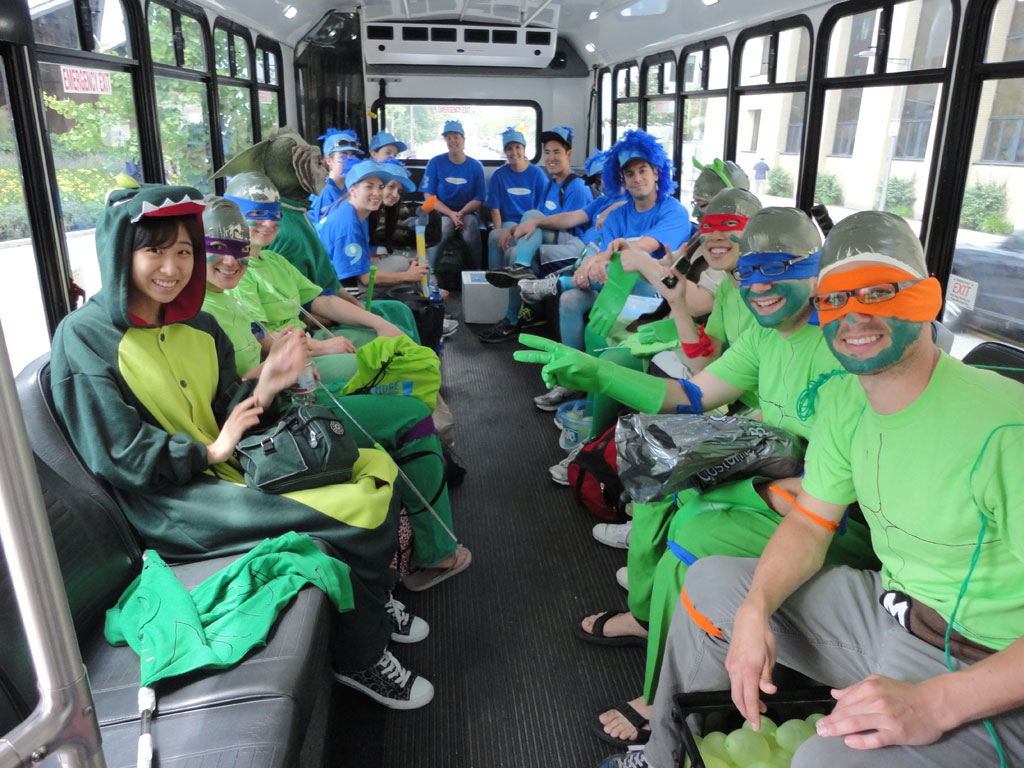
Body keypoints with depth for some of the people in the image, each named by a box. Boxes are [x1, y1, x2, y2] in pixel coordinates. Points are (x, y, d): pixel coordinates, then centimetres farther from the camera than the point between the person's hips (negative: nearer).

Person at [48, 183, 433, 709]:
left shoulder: (198, 325, 11)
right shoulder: (84, 339, -9)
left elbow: (230, 417, 9)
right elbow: (120, 459, -14)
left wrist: (265, 389, -10)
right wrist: (212, 451, -13)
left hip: (231, 466, 8)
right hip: (169, 505, -8)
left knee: (375, 467, 1)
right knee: (356, 508, -22)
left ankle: (371, 603, 18)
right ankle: (360, 657, 1)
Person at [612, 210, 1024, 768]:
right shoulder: (843, 398, -2)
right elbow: (810, 523, 4)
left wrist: (934, 704, -32)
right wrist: (754, 609, -12)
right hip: (887, 609, 7)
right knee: (710, 581, 7)